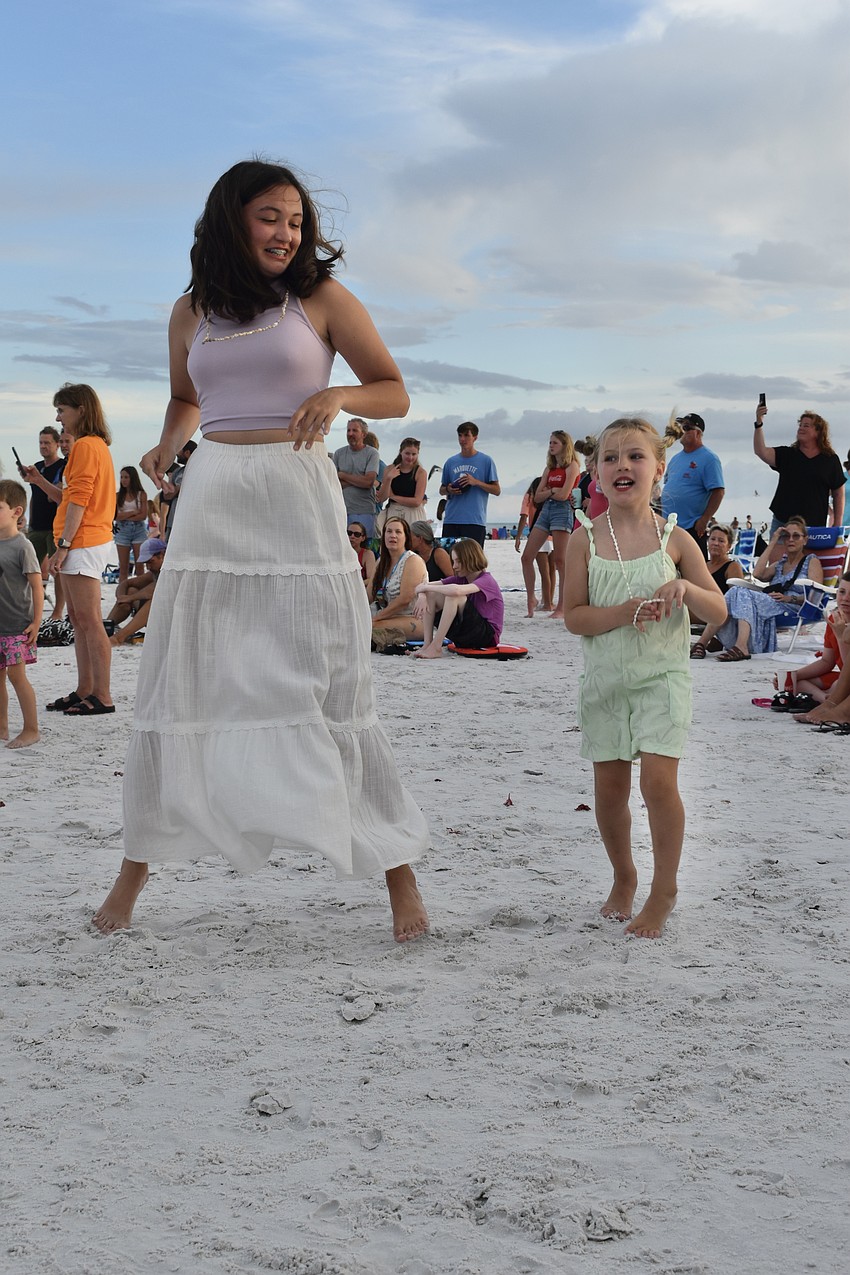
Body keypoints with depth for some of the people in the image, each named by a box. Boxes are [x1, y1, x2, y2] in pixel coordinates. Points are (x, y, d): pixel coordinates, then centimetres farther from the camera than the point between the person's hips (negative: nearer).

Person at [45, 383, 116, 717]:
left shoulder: (85, 446, -12)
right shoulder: (98, 445, 18)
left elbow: (79, 500, -18)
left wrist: (63, 545, -19)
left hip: (84, 543, -11)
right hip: (92, 540, 11)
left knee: (89, 621, -9)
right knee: (78, 618, 13)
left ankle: (102, 697, -7)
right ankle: (84, 691, 18)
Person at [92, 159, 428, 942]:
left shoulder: (322, 299, 3)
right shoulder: (192, 313, 12)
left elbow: (396, 394, 5)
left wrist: (339, 394, -15)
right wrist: (169, 445, 7)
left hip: (296, 502, -3)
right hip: (212, 503, 3)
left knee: (330, 691, -5)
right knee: (177, 688, 5)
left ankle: (399, 874, 3)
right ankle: (137, 865, 17)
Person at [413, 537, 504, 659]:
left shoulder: (486, 581, -14)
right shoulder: (460, 578, 9)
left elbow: (456, 590, -35)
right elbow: (424, 585, 3)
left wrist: (425, 587, -24)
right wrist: (421, 596, -20)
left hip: (488, 636, -8)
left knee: (454, 597, -28)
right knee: (430, 595, -2)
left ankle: (435, 647, -27)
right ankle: (427, 645, -14)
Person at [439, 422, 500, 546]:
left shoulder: (486, 461, 4)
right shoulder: (451, 462, 14)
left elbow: (497, 490, 2)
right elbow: (441, 490, 22)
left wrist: (476, 482, -12)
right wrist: (448, 490, -2)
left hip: (475, 520, -3)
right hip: (451, 520, 4)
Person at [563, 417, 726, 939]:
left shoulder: (675, 539, -2)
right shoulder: (585, 538, -3)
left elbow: (719, 610, 1)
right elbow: (573, 617, -6)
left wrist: (685, 589, -19)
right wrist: (626, 611, -21)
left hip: (662, 676, -1)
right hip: (606, 678, 1)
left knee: (659, 779, -11)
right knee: (610, 786, 7)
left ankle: (664, 891, 5)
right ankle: (624, 878, 30)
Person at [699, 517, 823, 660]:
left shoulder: (812, 561, 17)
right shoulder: (780, 564, 33)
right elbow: (758, 574, 10)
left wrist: (789, 598, -16)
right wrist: (772, 543, 16)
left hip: (793, 609, -5)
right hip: (772, 606, 5)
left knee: (741, 594, -27)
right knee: (736, 591, -25)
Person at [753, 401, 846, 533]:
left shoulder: (830, 459, 6)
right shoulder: (786, 454, 8)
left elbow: (838, 493, 9)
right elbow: (761, 452, -9)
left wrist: (837, 525, 3)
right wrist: (759, 423, -20)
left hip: (815, 526, -1)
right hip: (782, 522, 1)